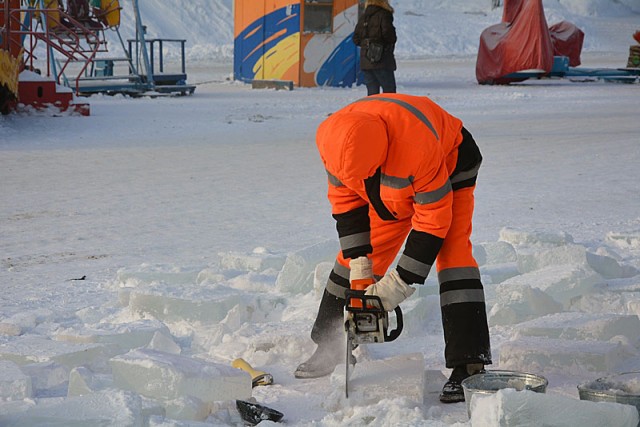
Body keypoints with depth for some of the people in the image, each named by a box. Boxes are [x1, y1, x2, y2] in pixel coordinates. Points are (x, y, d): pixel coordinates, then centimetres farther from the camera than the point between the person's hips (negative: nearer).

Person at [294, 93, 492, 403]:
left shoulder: (418, 147, -45)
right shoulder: (333, 140, -28)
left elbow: (433, 218, -34)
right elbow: (345, 199, -12)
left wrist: (402, 282, -31)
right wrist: (358, 261, -17)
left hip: (450, 167, -5)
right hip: (393, 189, 6)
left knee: (453, 253, -22)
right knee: (355, 257, 2)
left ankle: (469, 365, -26)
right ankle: (328, 348, 17)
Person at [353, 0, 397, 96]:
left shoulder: (363, 17, 12)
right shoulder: (384, 15, -8)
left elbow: (356, 39, 12)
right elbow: (388, 33, -18)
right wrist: (391, 43, 1)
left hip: (365, 62, 6)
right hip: (382, 61, -6)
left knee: (372, 91, 9)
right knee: (389, 90, -1)